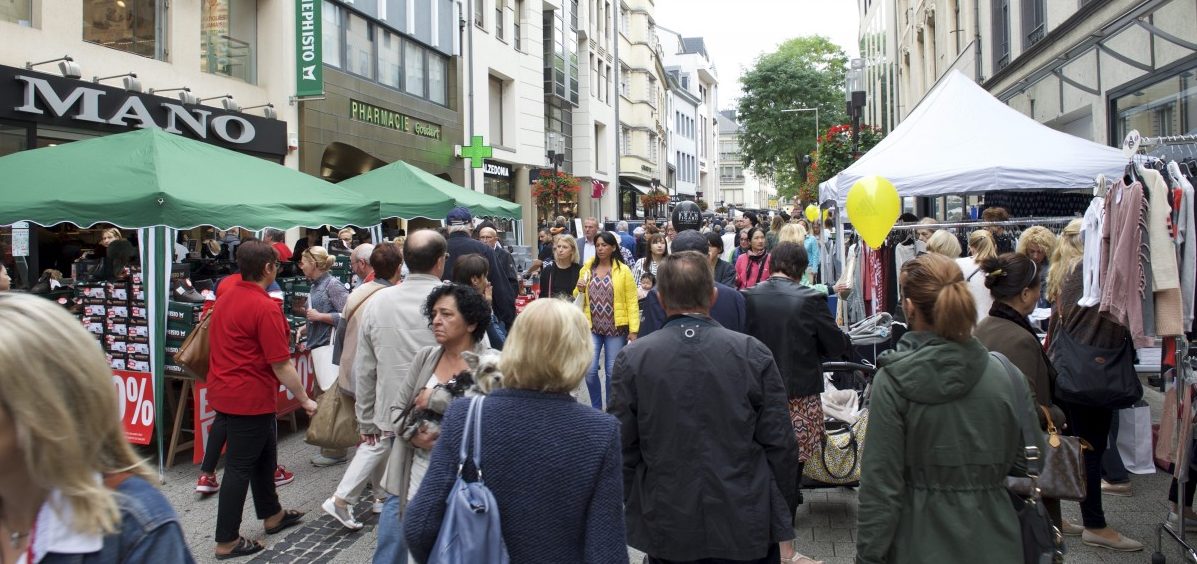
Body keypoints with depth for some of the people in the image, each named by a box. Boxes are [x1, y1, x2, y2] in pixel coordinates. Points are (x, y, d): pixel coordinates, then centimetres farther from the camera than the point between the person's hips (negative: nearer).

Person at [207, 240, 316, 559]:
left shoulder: (227, 297, 6)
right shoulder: (265, 308, -21)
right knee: (240, 467, 2)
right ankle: (227, 541, 12)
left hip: (225, 391, 9)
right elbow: (281, 366, -19)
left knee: (264, 454, 22)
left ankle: (271, 515, 37)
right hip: (249, 398, -9)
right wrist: (304, 399, -9)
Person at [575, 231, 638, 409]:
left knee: (612, 372, 5)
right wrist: (580, 290, -7)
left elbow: (632, 301, -5)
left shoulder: (623, 270, -3)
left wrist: (633, 329, -11)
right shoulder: (586, 269, 8)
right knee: (589, 370, -3)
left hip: (616, 328, -3)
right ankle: (596, 408, 17)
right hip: (591, 327, 3)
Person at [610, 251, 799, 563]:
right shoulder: (753, 353, -9)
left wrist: (633, 515, 10)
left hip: (667, 530, 0)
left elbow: (623, 448, -4)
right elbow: (780, 446, -6)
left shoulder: (632, 359, -9)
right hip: (746, 528, 0)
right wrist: (783, 525, 5)